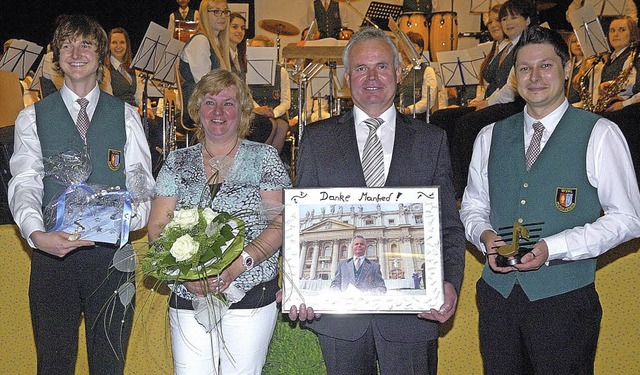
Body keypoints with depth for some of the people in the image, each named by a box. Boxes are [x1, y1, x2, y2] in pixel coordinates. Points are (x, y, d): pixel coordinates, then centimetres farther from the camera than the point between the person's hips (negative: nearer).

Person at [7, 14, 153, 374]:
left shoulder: (125, 116, 8)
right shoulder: (33, 118, 7)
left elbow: (142, 180, 3)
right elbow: (24, 183, -3)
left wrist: (131, 216, -19)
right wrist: (37, 233, -22)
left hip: (111, 252, 0)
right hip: (52, 251, 0)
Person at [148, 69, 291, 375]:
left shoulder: (264, 158, 3)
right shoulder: (178, 161, 10)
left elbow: (279, 225, -5)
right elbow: (157, 227, 5)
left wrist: (237, 265, -19)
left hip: (251, 294, -2)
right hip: (188, 298, 2)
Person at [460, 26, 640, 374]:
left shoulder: (599, 134, -5)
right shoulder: (490, 136, 9)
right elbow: (473, 206, 17)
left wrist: (552, 248, -17)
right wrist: (485, 235, -7)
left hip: (564, 300, -3)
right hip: (497, 293, 4)